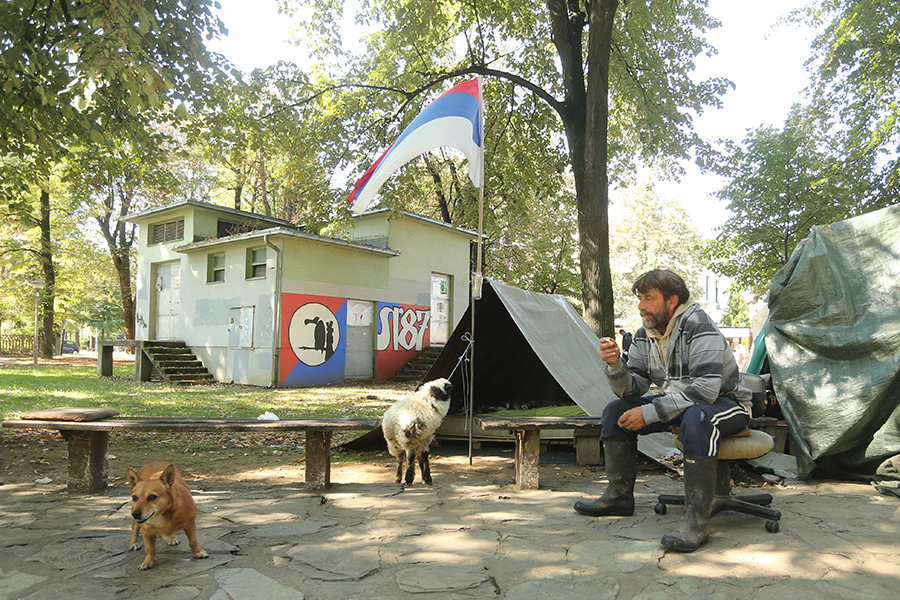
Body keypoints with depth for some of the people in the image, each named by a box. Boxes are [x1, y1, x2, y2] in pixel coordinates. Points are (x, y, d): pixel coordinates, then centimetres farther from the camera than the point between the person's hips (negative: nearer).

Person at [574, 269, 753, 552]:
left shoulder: (698, 326, -23)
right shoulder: (645, 335, 0)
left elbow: (705, 389, -32)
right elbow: (632, 391, -3)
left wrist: (650, 413, -31)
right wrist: (615, 365, -24)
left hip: (726, 402, -8)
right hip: (679, 405, 8)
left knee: (697, 418, -41)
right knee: (616, 410, -1)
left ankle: (697, 518, -32)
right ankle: (619, 496, 7)